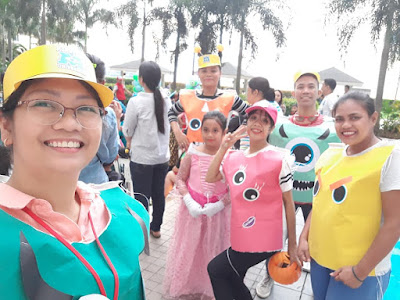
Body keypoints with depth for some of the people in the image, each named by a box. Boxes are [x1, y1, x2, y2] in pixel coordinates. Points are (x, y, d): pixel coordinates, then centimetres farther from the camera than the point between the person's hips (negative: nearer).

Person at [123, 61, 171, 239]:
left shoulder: (136, 102, -16)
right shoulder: (166, 101, -3)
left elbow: (127, 132, -8)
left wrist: (130, 143, 13)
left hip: (141, 157, -4)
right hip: (162, 156, 5)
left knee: (142, 196, 9)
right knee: (159, 194, 17)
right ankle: (156, 228, 33)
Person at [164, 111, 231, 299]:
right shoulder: (193, 154, -6)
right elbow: (180, 180, -1)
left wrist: (219, 205, -17)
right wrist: (189, 202, -13)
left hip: (218, 212, 0)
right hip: (192, 210, 1)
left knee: (213, 252, 13)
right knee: (188, 249, 14)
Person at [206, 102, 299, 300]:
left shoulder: (280, 158, -12)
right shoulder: (234, 157, 5)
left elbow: (288, 203, -8)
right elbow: (210, 178, 4)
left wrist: (292, 246, -3)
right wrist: (223, 148, -4)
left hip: (264, 240, -6)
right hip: (240, 237, 6)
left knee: (216, 270, 3)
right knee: (231, 282, 19)